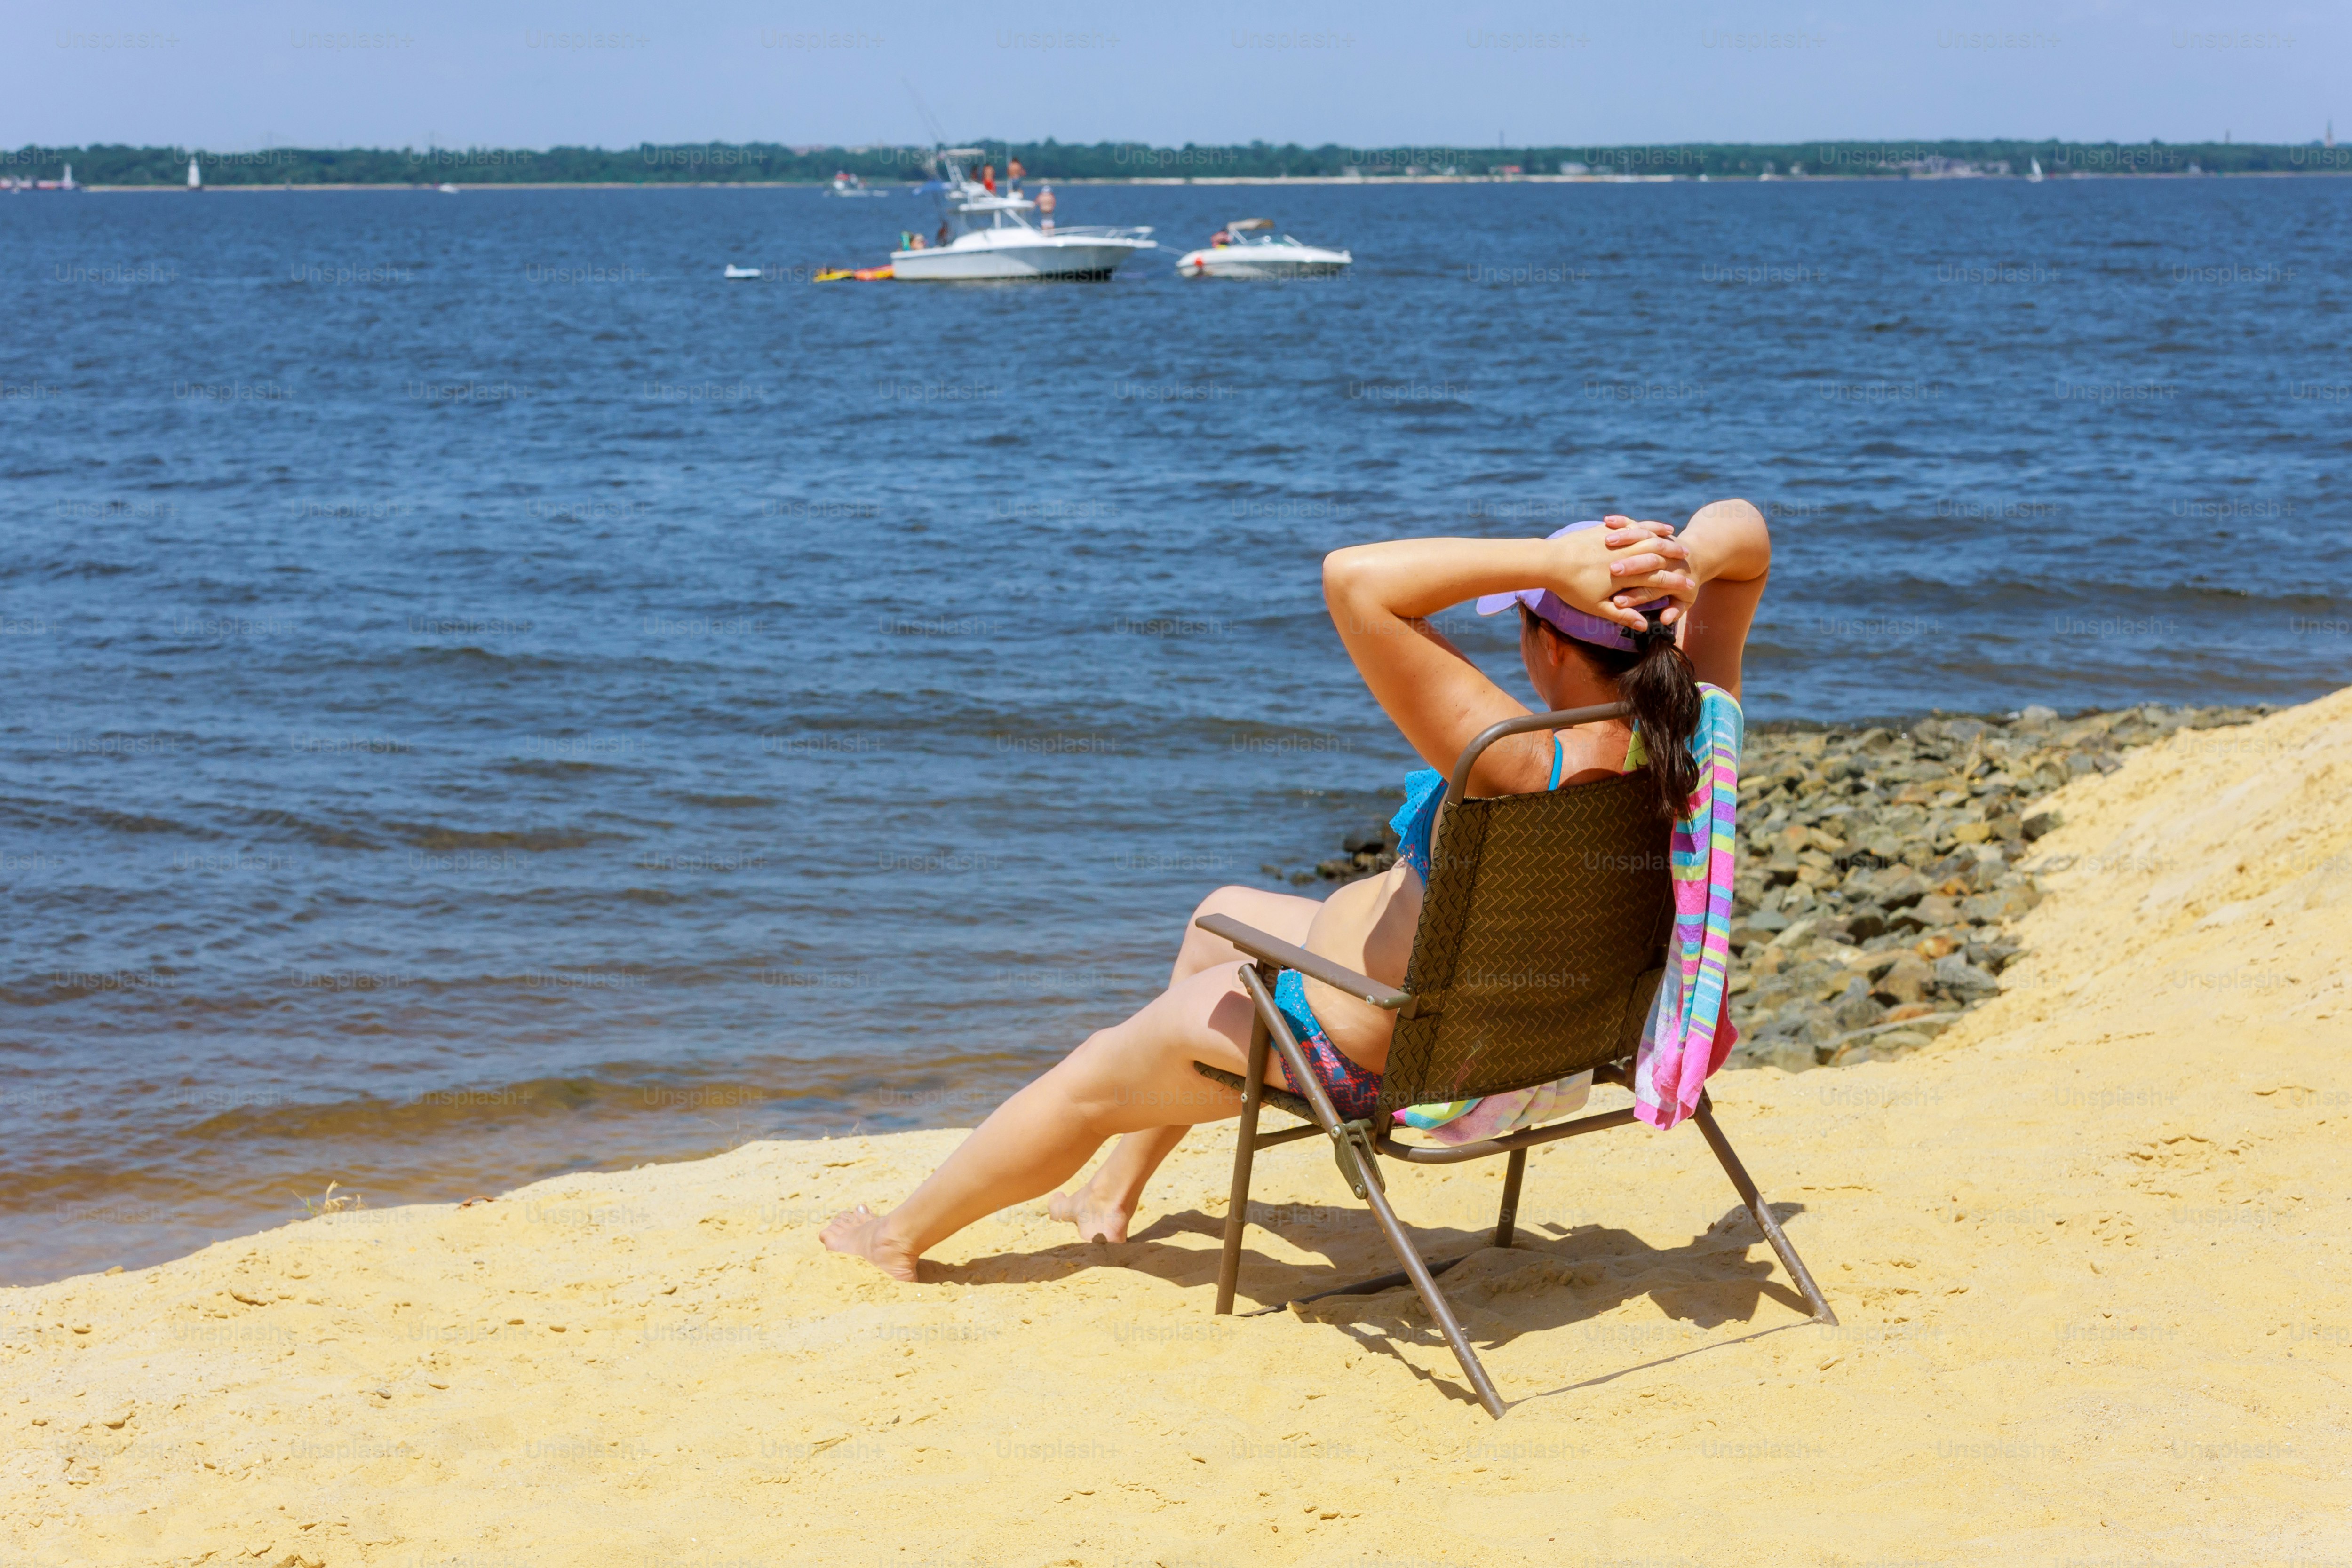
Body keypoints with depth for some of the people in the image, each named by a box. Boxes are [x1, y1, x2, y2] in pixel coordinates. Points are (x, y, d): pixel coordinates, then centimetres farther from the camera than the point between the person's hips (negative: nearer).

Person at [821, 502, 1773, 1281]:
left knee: (1098, 1076, 16)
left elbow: (1354, 581, -43)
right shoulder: (1692, 736, -19)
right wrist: (1686, 559, -28)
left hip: (1367, 1052, -8)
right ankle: (1114, 1194, 46)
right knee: (1221, 917, 30)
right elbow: (1741, 530, -6)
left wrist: (1553, 559, -42)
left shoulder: (1522, 770, -40)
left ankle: (905, 1236, 41)